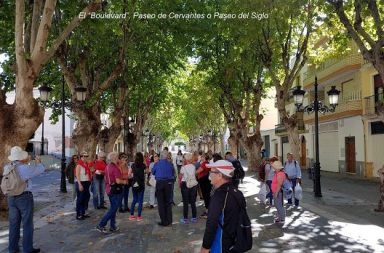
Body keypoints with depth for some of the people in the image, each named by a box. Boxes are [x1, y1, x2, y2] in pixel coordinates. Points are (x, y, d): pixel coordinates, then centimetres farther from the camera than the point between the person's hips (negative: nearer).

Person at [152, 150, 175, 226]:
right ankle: (169, 221, 18)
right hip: (168, 183, 2)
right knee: (168, 202, 14)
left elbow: (153, 172, 8)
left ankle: (164, 221, 8)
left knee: (161, 203, 7)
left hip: (159, 183, -2)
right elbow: (173, 174, 4)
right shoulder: (170, 164, -5)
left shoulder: (157, 164, -8)